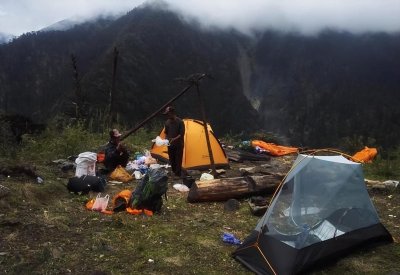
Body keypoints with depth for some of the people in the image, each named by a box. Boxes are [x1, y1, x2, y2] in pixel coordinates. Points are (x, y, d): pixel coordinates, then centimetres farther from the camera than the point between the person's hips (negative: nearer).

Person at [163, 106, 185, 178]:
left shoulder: (180, 122, -14)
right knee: (172, 160, 11)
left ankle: (178, 175, -1)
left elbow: (182, 134, -14)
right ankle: (173, 173, 24)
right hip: (170, 145, 6)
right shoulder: (167, 122, 3)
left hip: (178, 145, -5)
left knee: (178, 161, -6)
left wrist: (174, 139, -26)